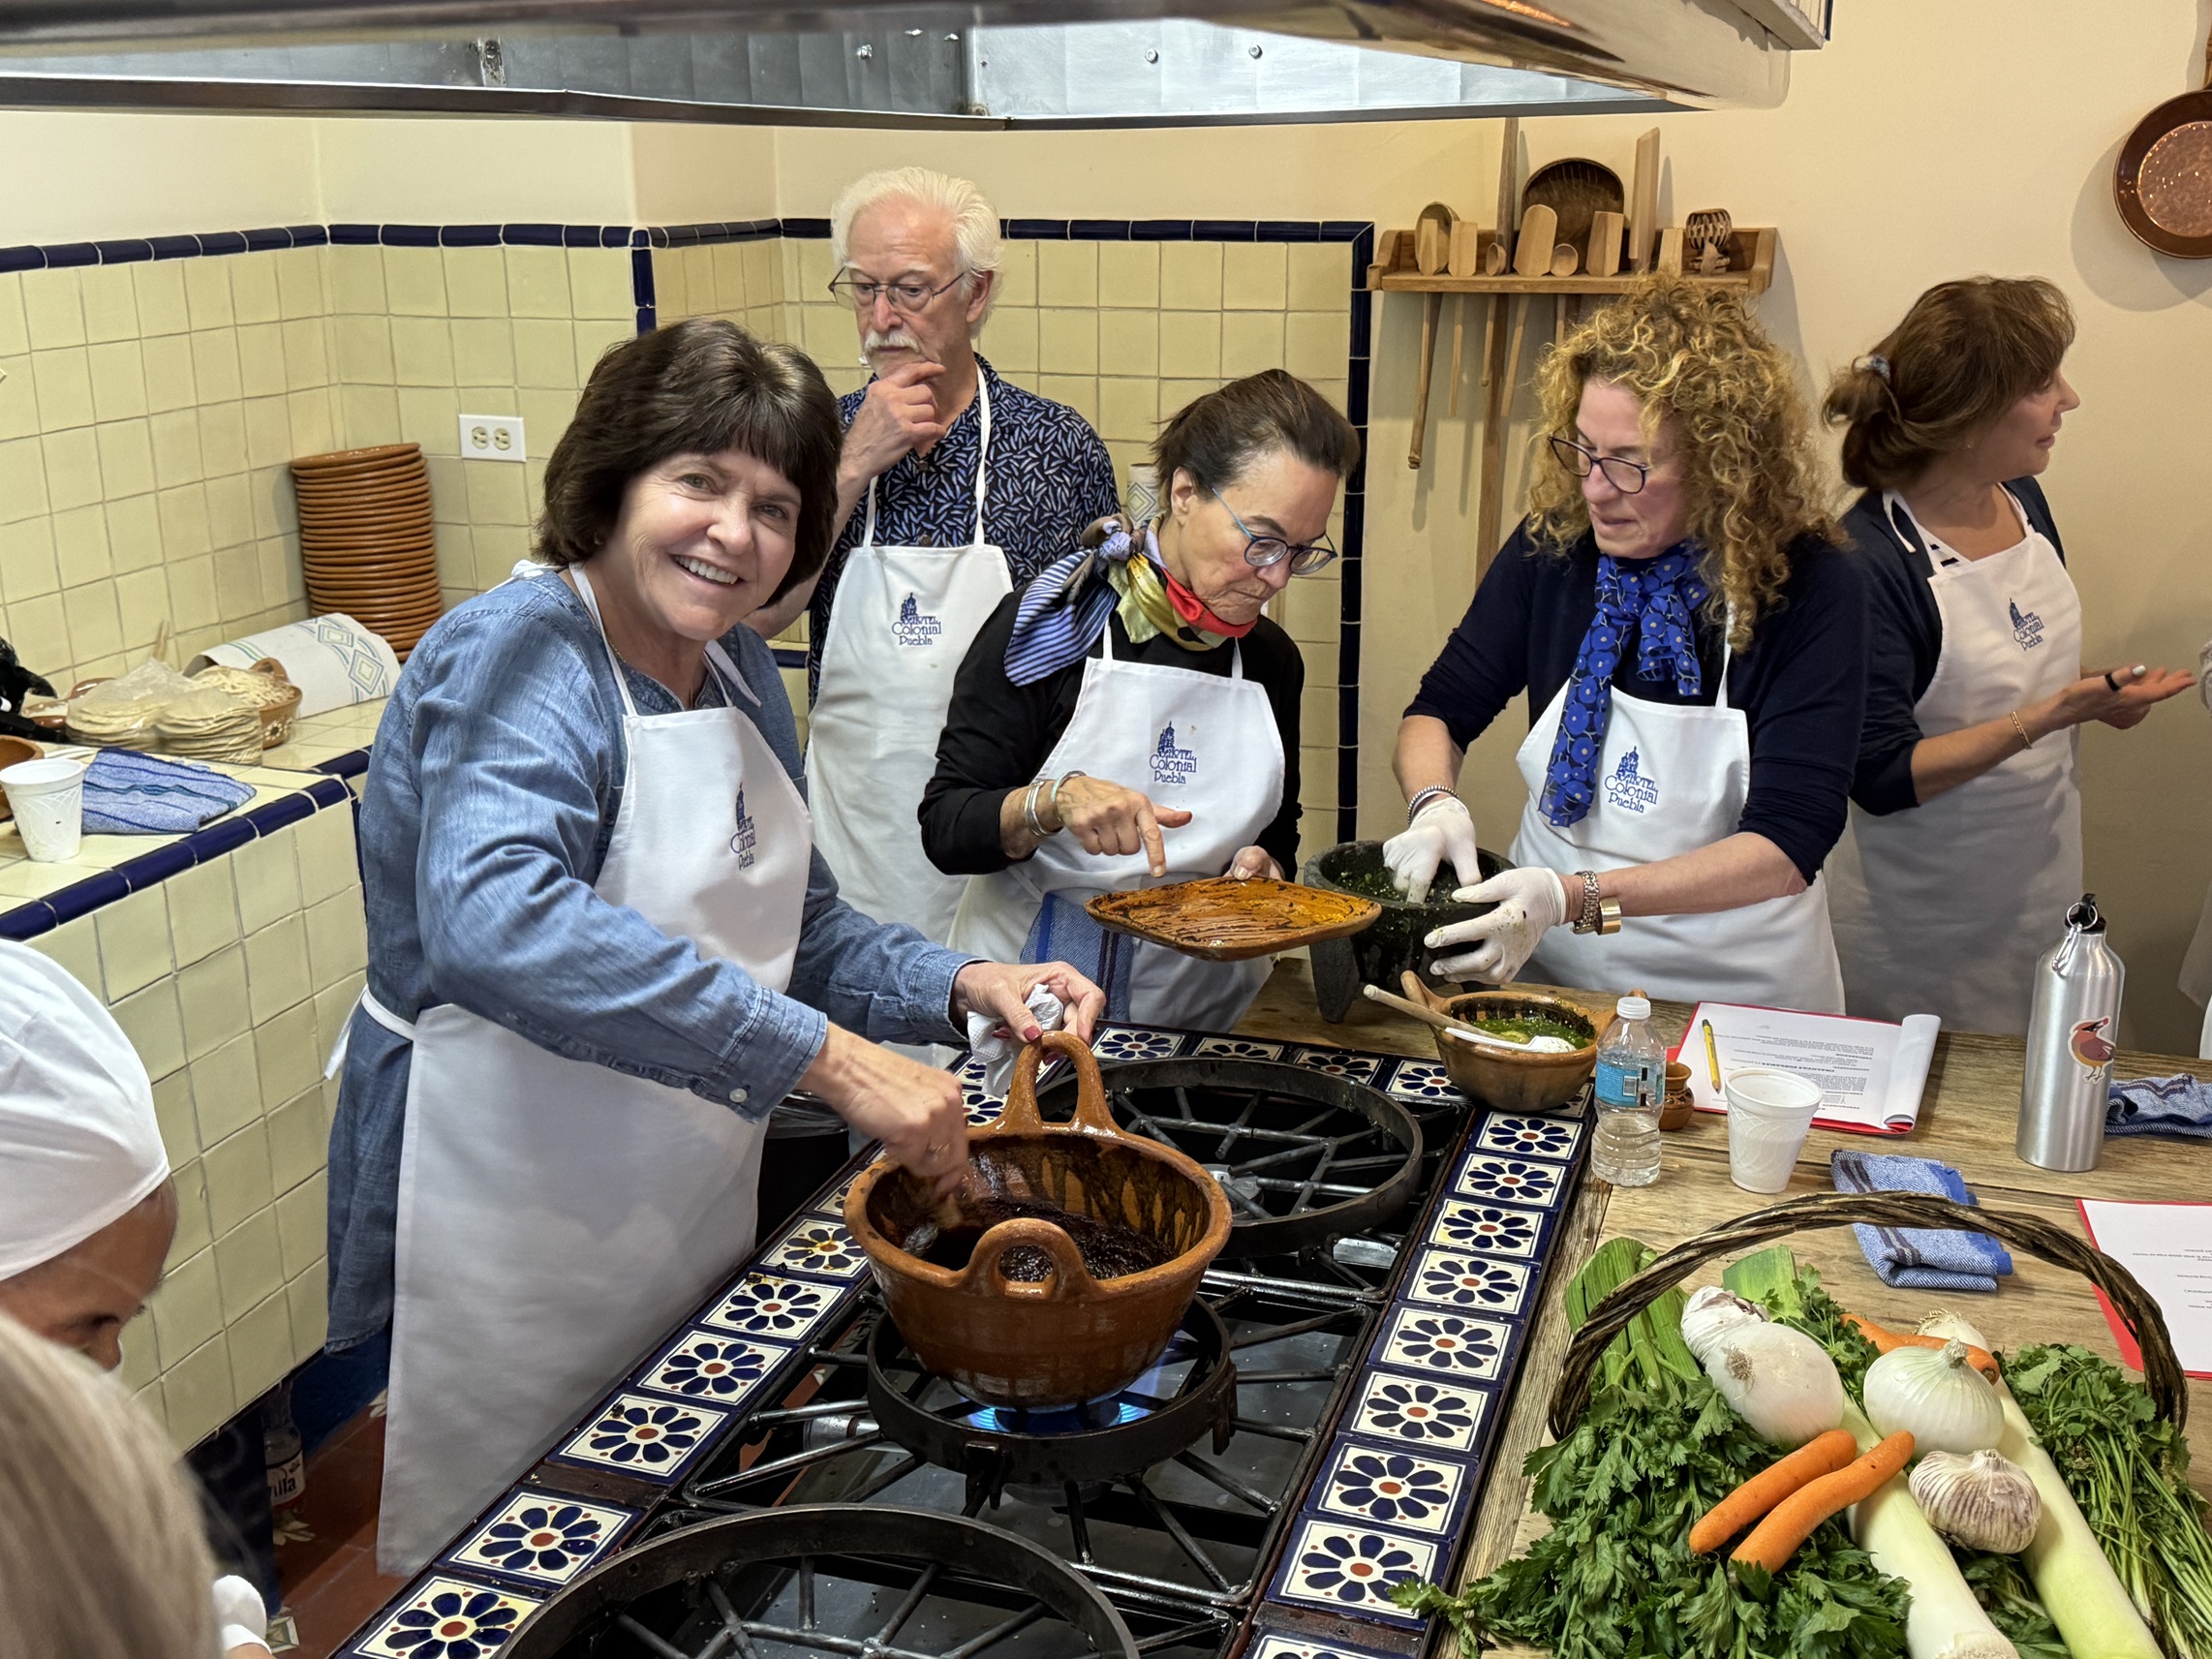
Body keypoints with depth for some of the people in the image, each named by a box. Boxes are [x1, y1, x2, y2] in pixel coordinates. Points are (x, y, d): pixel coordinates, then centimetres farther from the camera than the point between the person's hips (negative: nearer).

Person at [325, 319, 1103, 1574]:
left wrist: (961, 986, -7)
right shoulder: (518, 657, -21)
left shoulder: (739, 670, 4)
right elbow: (494, 919, -40)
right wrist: (826, 1056, -42)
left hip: (686, 1210, 8)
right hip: (512, 1225, -7)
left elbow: (791, 928, 12)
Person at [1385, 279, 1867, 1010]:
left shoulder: (1811, 587, -14)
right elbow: (1440, 711, 5)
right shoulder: (1553, 547, -5)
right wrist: (1434, 804, -18)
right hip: (1551, 975, 2)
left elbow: (1787, 846, -20)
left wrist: (1579, 898, -31)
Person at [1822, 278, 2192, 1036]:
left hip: (2040, 882, 7)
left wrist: (2095, 693, -3)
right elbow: (1881, 779, -24)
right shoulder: (1872, 557, -23)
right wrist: (2050, 715, -31)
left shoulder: (2023, 501, 0)